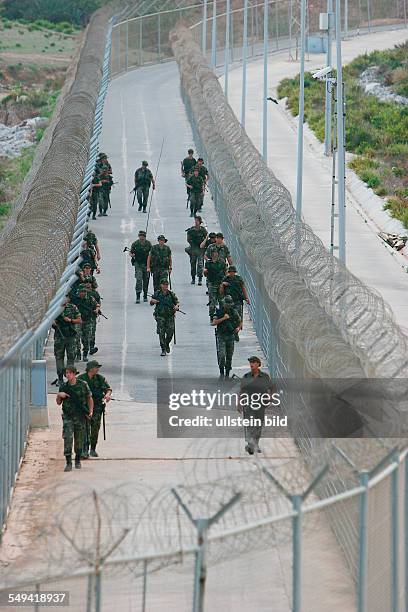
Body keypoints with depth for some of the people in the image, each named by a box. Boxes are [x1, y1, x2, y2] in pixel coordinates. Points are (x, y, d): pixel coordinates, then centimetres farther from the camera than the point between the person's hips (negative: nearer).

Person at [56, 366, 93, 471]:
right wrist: (59, 395, -10)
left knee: (79, 440, 8)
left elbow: (89, 398, 8)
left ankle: (78, 460, 27)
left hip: (80, 416, 0)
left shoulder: (82, 385, -3)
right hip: (68, 416, 0)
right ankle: (68, 463, -14)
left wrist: (90, 411, -2)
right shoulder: (64, 387, 0)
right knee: (68, 438, -13)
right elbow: (58, 403, 10)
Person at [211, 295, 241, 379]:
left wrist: (238, 328, -1)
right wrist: (223, 318, -22)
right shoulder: (219, 312, -6)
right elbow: (213, 323, -15)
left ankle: (227, 373, 16)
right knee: (222, 355, -15)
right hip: (221, 336, -3)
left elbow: (239, 321, 18)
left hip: (230, 336, 3)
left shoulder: (234, 312, 2)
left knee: (229, 356, 6)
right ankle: (221, 372, -1)